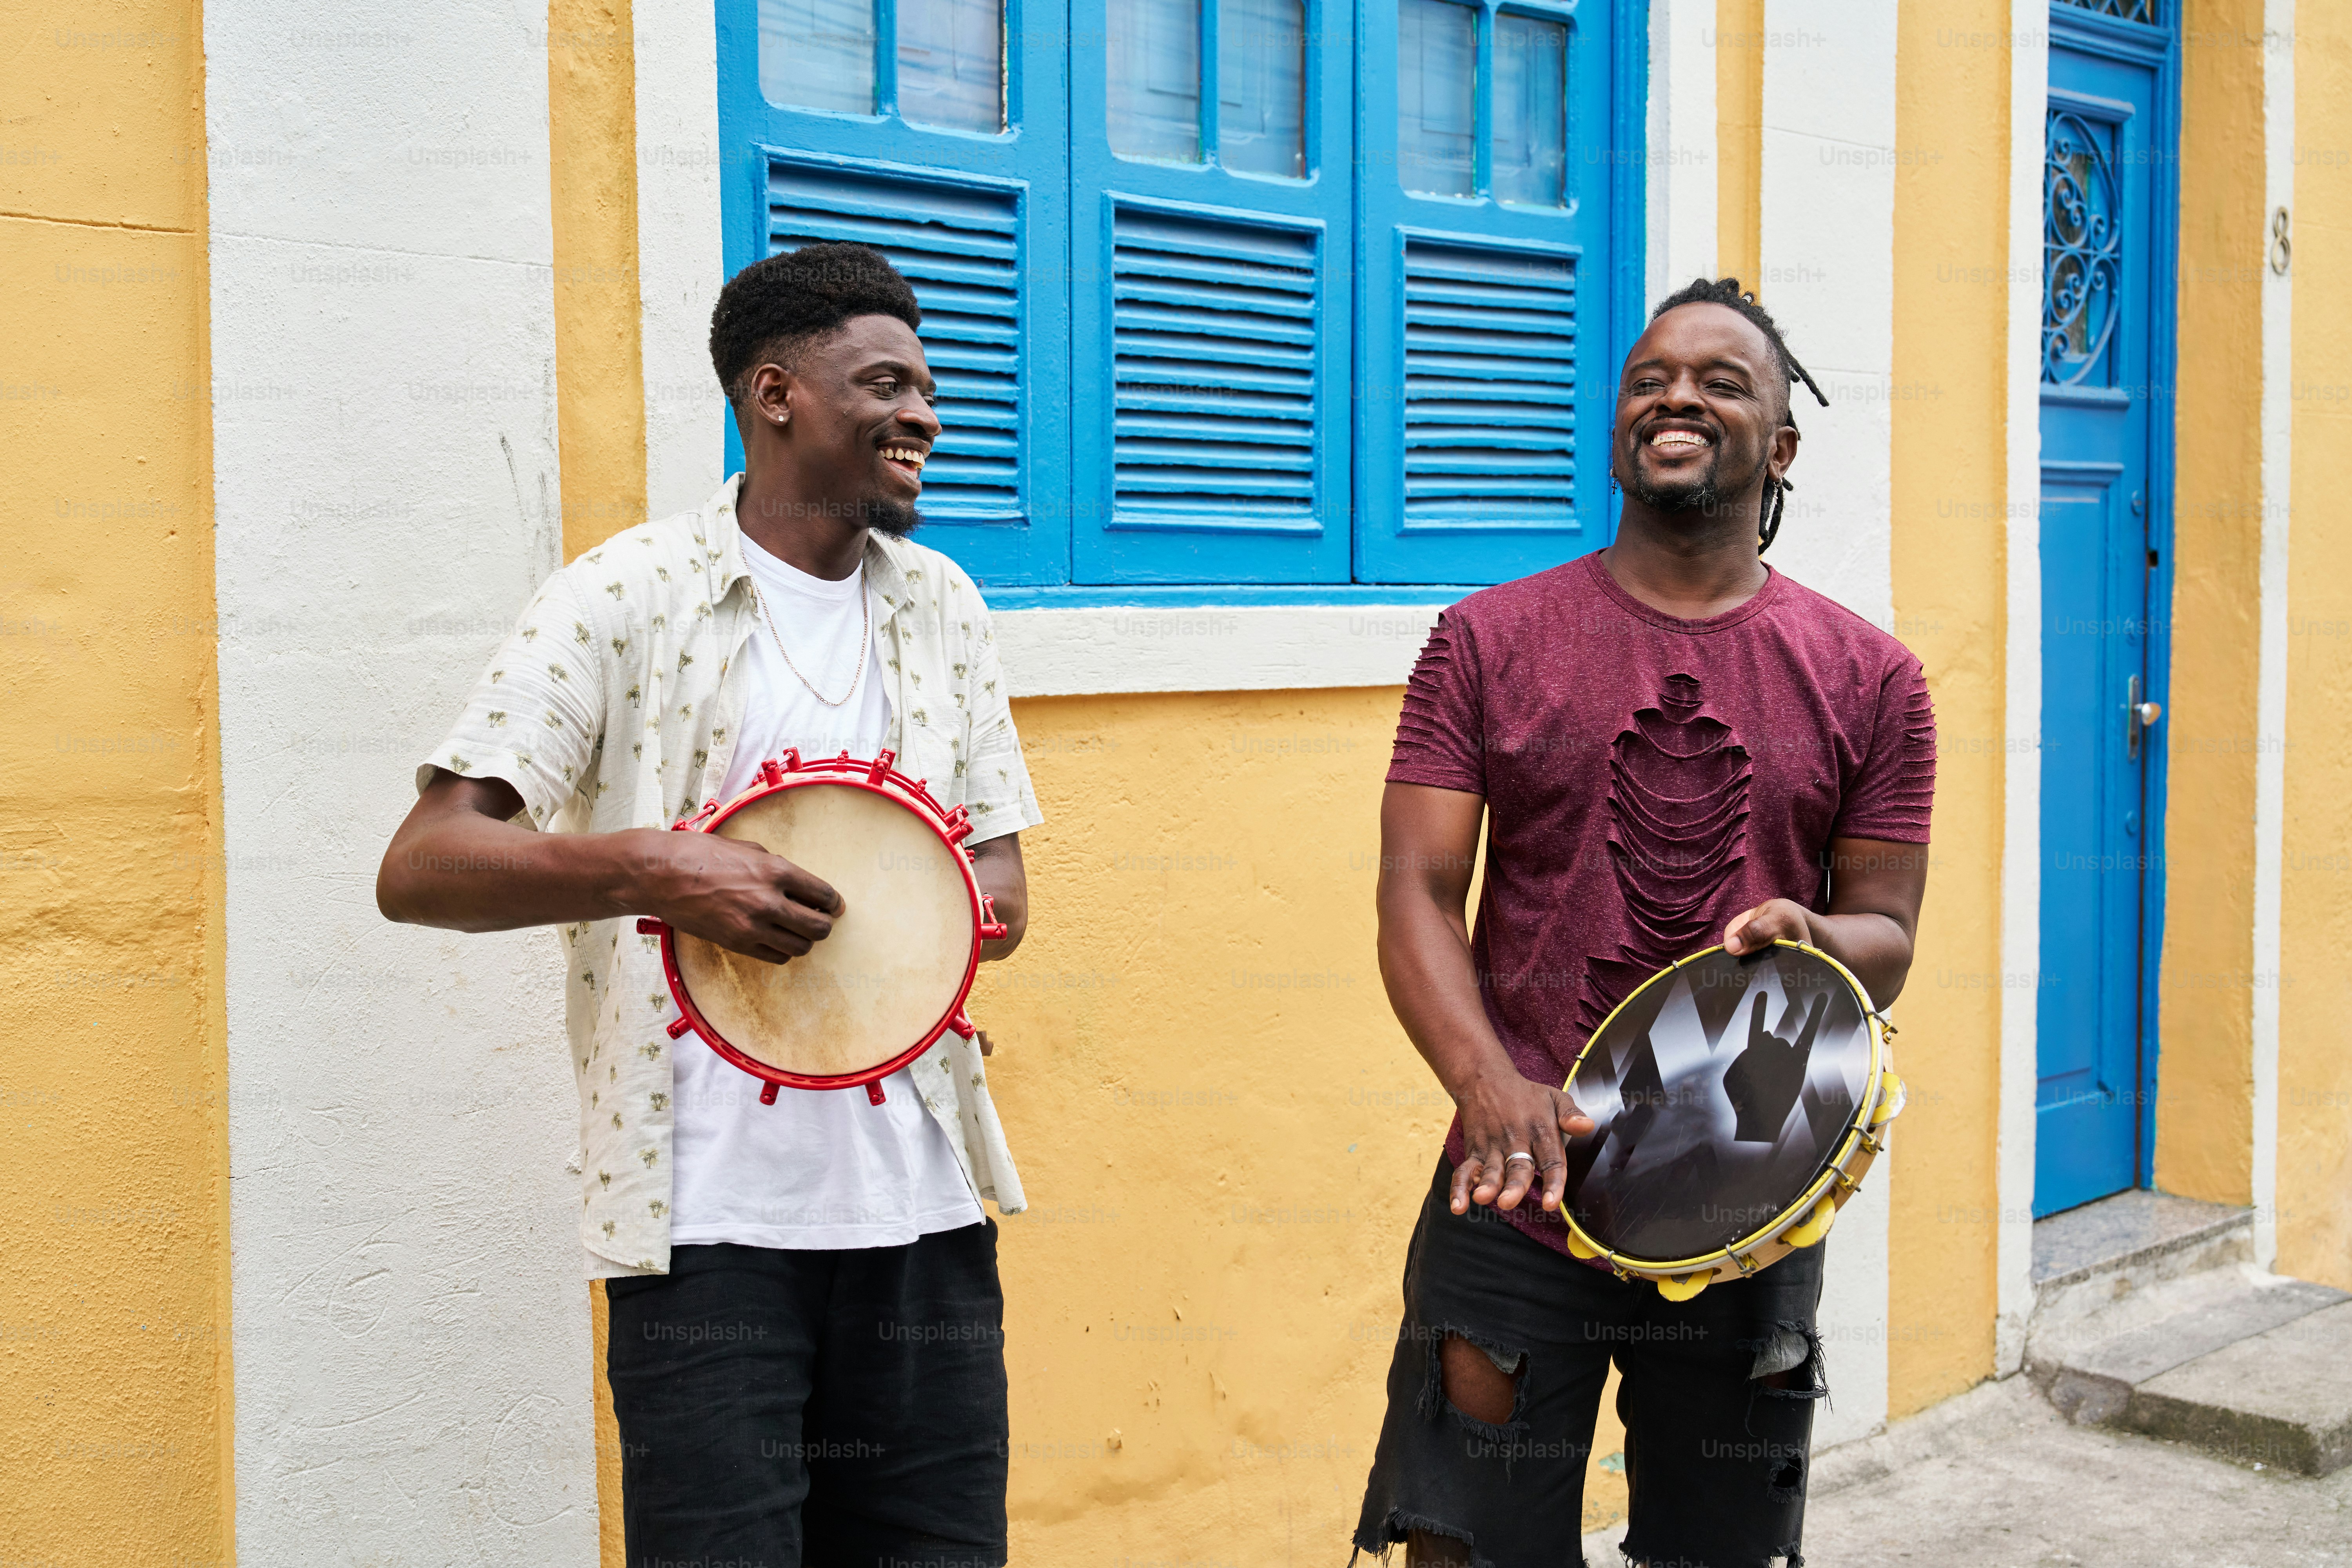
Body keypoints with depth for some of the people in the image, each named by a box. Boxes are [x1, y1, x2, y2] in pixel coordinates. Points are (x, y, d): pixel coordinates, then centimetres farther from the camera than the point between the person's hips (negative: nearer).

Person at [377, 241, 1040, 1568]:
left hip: (922, 1201, 5)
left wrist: (852, 911, -9)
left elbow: (1001, 895, 13)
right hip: (712, 1211, -5)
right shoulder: (630, 597, -4)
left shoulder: (940, 605, 12)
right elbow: (421, 869, -9)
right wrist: (653, 869, -25)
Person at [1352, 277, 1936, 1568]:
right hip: (1519, 1193, -1)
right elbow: (1417, 897, -4)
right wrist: (1493, 1088, -21)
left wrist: (1810, 937, -18)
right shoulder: (1491, 641, 1)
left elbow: (1887, 937, 7)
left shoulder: (1868, 678, 4)